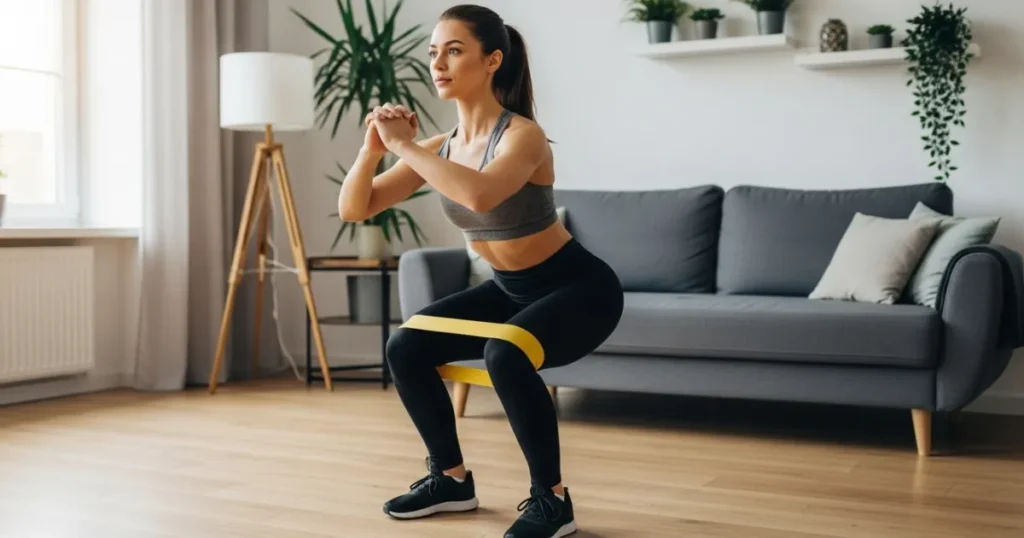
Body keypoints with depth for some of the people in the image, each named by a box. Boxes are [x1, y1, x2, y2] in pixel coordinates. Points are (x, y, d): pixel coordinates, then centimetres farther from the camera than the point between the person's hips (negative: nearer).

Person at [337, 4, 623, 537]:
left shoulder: (523, 134, -26)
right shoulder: (440, 147, -5)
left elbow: (480, 195, -48)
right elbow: (352, 209, -6)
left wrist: (403, 145, -36)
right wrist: (374, 145, -24)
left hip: (579, 287, -7)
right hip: (511, 289, 8)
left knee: (505, 355, -35)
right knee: (405, 348, -3)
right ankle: (452, 479, 16)